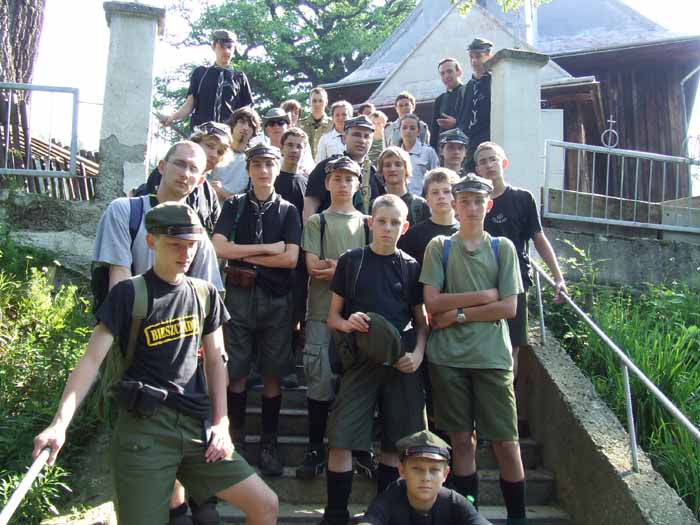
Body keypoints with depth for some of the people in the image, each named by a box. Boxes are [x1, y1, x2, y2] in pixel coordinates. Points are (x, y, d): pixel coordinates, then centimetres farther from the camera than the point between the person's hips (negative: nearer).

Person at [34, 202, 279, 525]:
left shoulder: (205, 294, 10)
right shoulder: (129, 294, -4)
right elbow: (92, 360, -8)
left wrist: (220, 422, 3)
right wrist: (59, 424, -19)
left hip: (198, 426, 4)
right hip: (145, 429, -4)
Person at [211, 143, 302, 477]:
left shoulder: (288, 211, 8)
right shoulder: (234, 205, 8)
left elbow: (290, 259, -4)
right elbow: (219, 248, -7)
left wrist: (244, 256, -5)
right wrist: (267, 248, -7)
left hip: (276, 299, 0)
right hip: (239, 295, 0)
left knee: (272, 374, 3)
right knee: (236, 372, 1)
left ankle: (269, 445, 14)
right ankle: (235, 441, 15)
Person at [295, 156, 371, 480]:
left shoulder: (367, 223, 15)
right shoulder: (316, 222, 9)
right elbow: (313, 267, -3)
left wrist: (335, 269, -7)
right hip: (322, 312, -1)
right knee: (320, 381, -4)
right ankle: (315, 451, 7)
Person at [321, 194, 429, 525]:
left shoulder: (411, 267, 9)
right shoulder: (351, 261, 6)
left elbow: (421, 321, 13)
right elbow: (333, 316, 9)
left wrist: (418, 353, -5)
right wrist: (347, 323, -13)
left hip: (402, 363, 2)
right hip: (361, 360, -1)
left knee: (395, 442, 7)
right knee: (341, 441, -7)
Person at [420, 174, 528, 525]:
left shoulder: (502, 247, 7)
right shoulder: (439, 246, 6)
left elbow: (509, 307, -2)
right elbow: (431, 302, -4)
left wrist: (458, 314, -8)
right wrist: (484, 295, -8)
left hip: (492, 356, 0)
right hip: (448, 356, 0)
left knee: (506, 441, 2)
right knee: (461, 439, 8)